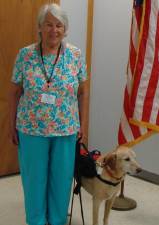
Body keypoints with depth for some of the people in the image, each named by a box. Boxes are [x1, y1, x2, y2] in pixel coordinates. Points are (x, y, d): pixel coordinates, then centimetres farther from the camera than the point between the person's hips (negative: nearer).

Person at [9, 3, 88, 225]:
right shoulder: (25, 55, -6)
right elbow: (15, 92, 1)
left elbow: (83, 92, 3)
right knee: (34, 177, 11)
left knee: (62, 178, 11)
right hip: (31, 129, 0)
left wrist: (83, 124, 3)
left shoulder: (76, 55, -4)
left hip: (66, 129, 1)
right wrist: (12, 125, 2)